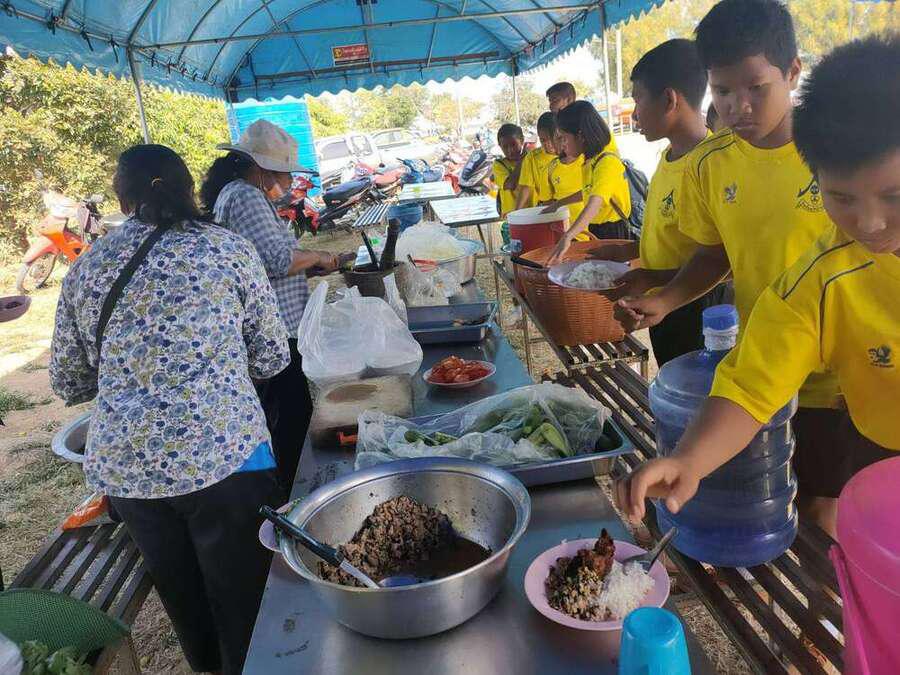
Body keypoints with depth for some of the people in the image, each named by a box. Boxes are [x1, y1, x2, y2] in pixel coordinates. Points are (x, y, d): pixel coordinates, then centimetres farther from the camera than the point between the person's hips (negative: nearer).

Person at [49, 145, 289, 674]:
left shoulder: (84, 270, 7)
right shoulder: (228, 248, -2)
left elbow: (68, 384, 15)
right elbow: (273, 357, 3)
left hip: (121, 466, 4)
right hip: (223, 456, -4)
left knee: (188, 606, 24)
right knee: (249, 614, 12)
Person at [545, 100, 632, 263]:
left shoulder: (607, 162, -22)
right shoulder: (589, 161, 8)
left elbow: (594, 204, -38)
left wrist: (568, 236, -52)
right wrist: (558, 204, 28)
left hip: (612, 233, -9)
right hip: (596, 231, 9)